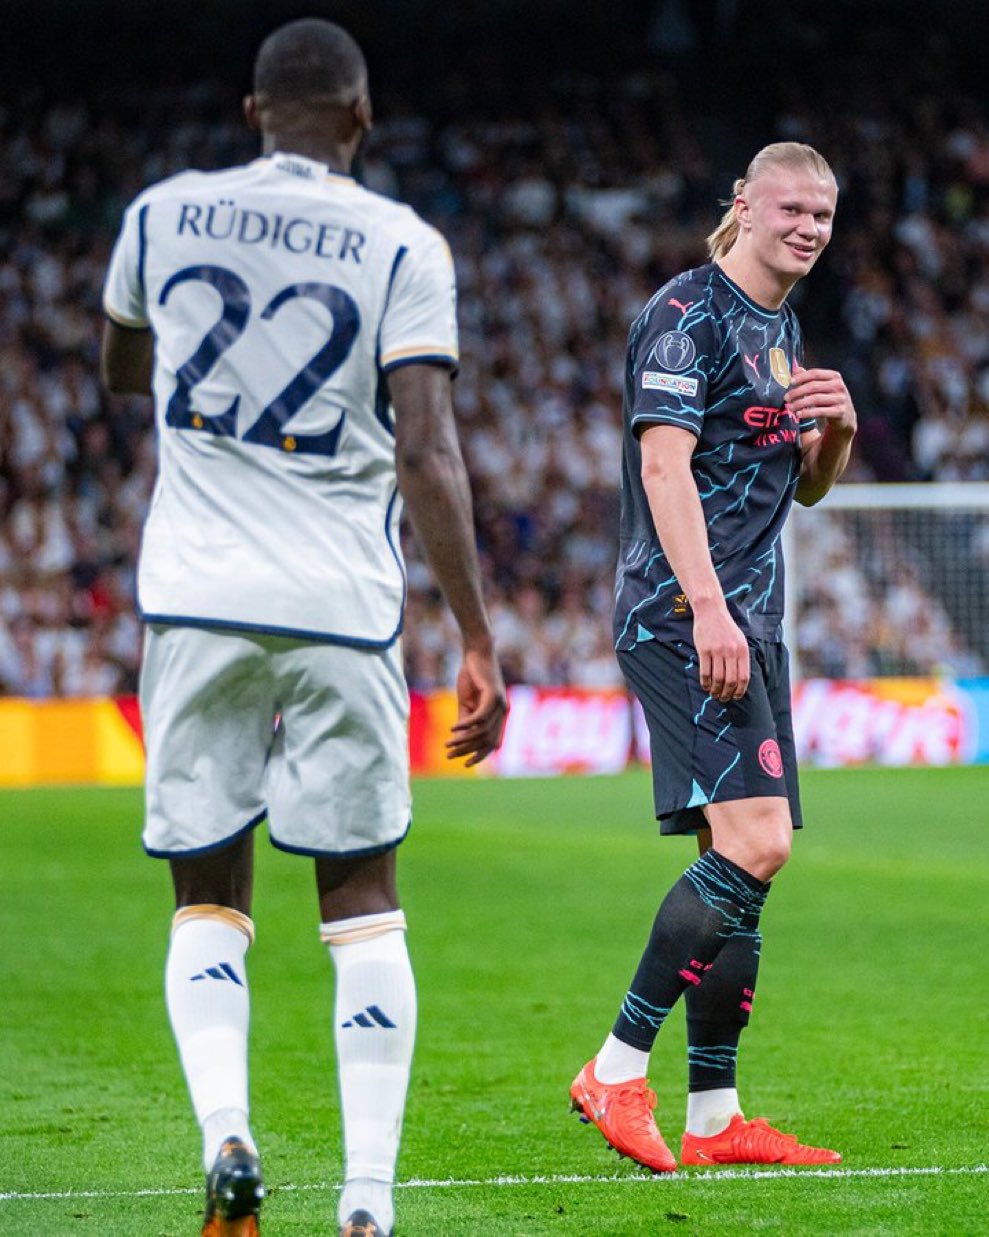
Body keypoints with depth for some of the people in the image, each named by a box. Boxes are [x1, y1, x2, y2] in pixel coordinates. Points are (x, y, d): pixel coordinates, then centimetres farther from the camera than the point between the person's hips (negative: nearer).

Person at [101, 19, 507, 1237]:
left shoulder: (164, 214, 6)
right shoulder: (402, 247, -3)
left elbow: (121, 371, 25)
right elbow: (427, 456, -11)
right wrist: (477, 645, -9)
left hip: (196, 598, 2)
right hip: (341, 607, -1)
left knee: (207, 899, 9)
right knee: (363, 900, 8)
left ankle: (224, 1135, -15)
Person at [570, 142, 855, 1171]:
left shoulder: (782, 330, 21)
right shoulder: (690, 312, -7)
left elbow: (805, 486, 28)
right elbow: (663, 462, -17)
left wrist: (837, 428, 5)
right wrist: (708, 608, -25)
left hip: (746, 623, 10)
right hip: (683, 617, -10)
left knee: (742, 862, 7)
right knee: (753, 845, -19)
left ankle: (714, 1118, 9)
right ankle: (616, 1072, -14)